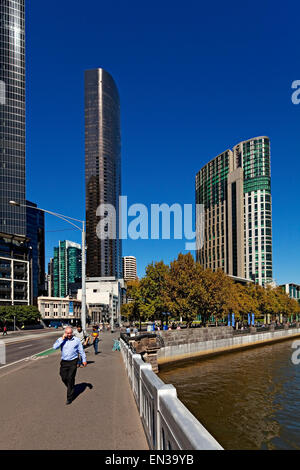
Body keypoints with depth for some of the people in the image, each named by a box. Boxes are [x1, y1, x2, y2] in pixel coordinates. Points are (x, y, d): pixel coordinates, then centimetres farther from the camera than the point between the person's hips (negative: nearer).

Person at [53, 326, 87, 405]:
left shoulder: (77, 340, 0)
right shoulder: (61, 340, 1)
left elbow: (81, 351, 7)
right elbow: (55, 347, -15)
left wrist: (84, 360, 7)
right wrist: (62, 339, -18)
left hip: (73, 362, -2)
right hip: (64, 362, 3)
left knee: (70, 379, -6)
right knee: (64, 378, 7)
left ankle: (69, 398, 5)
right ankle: (71, 388, 38)